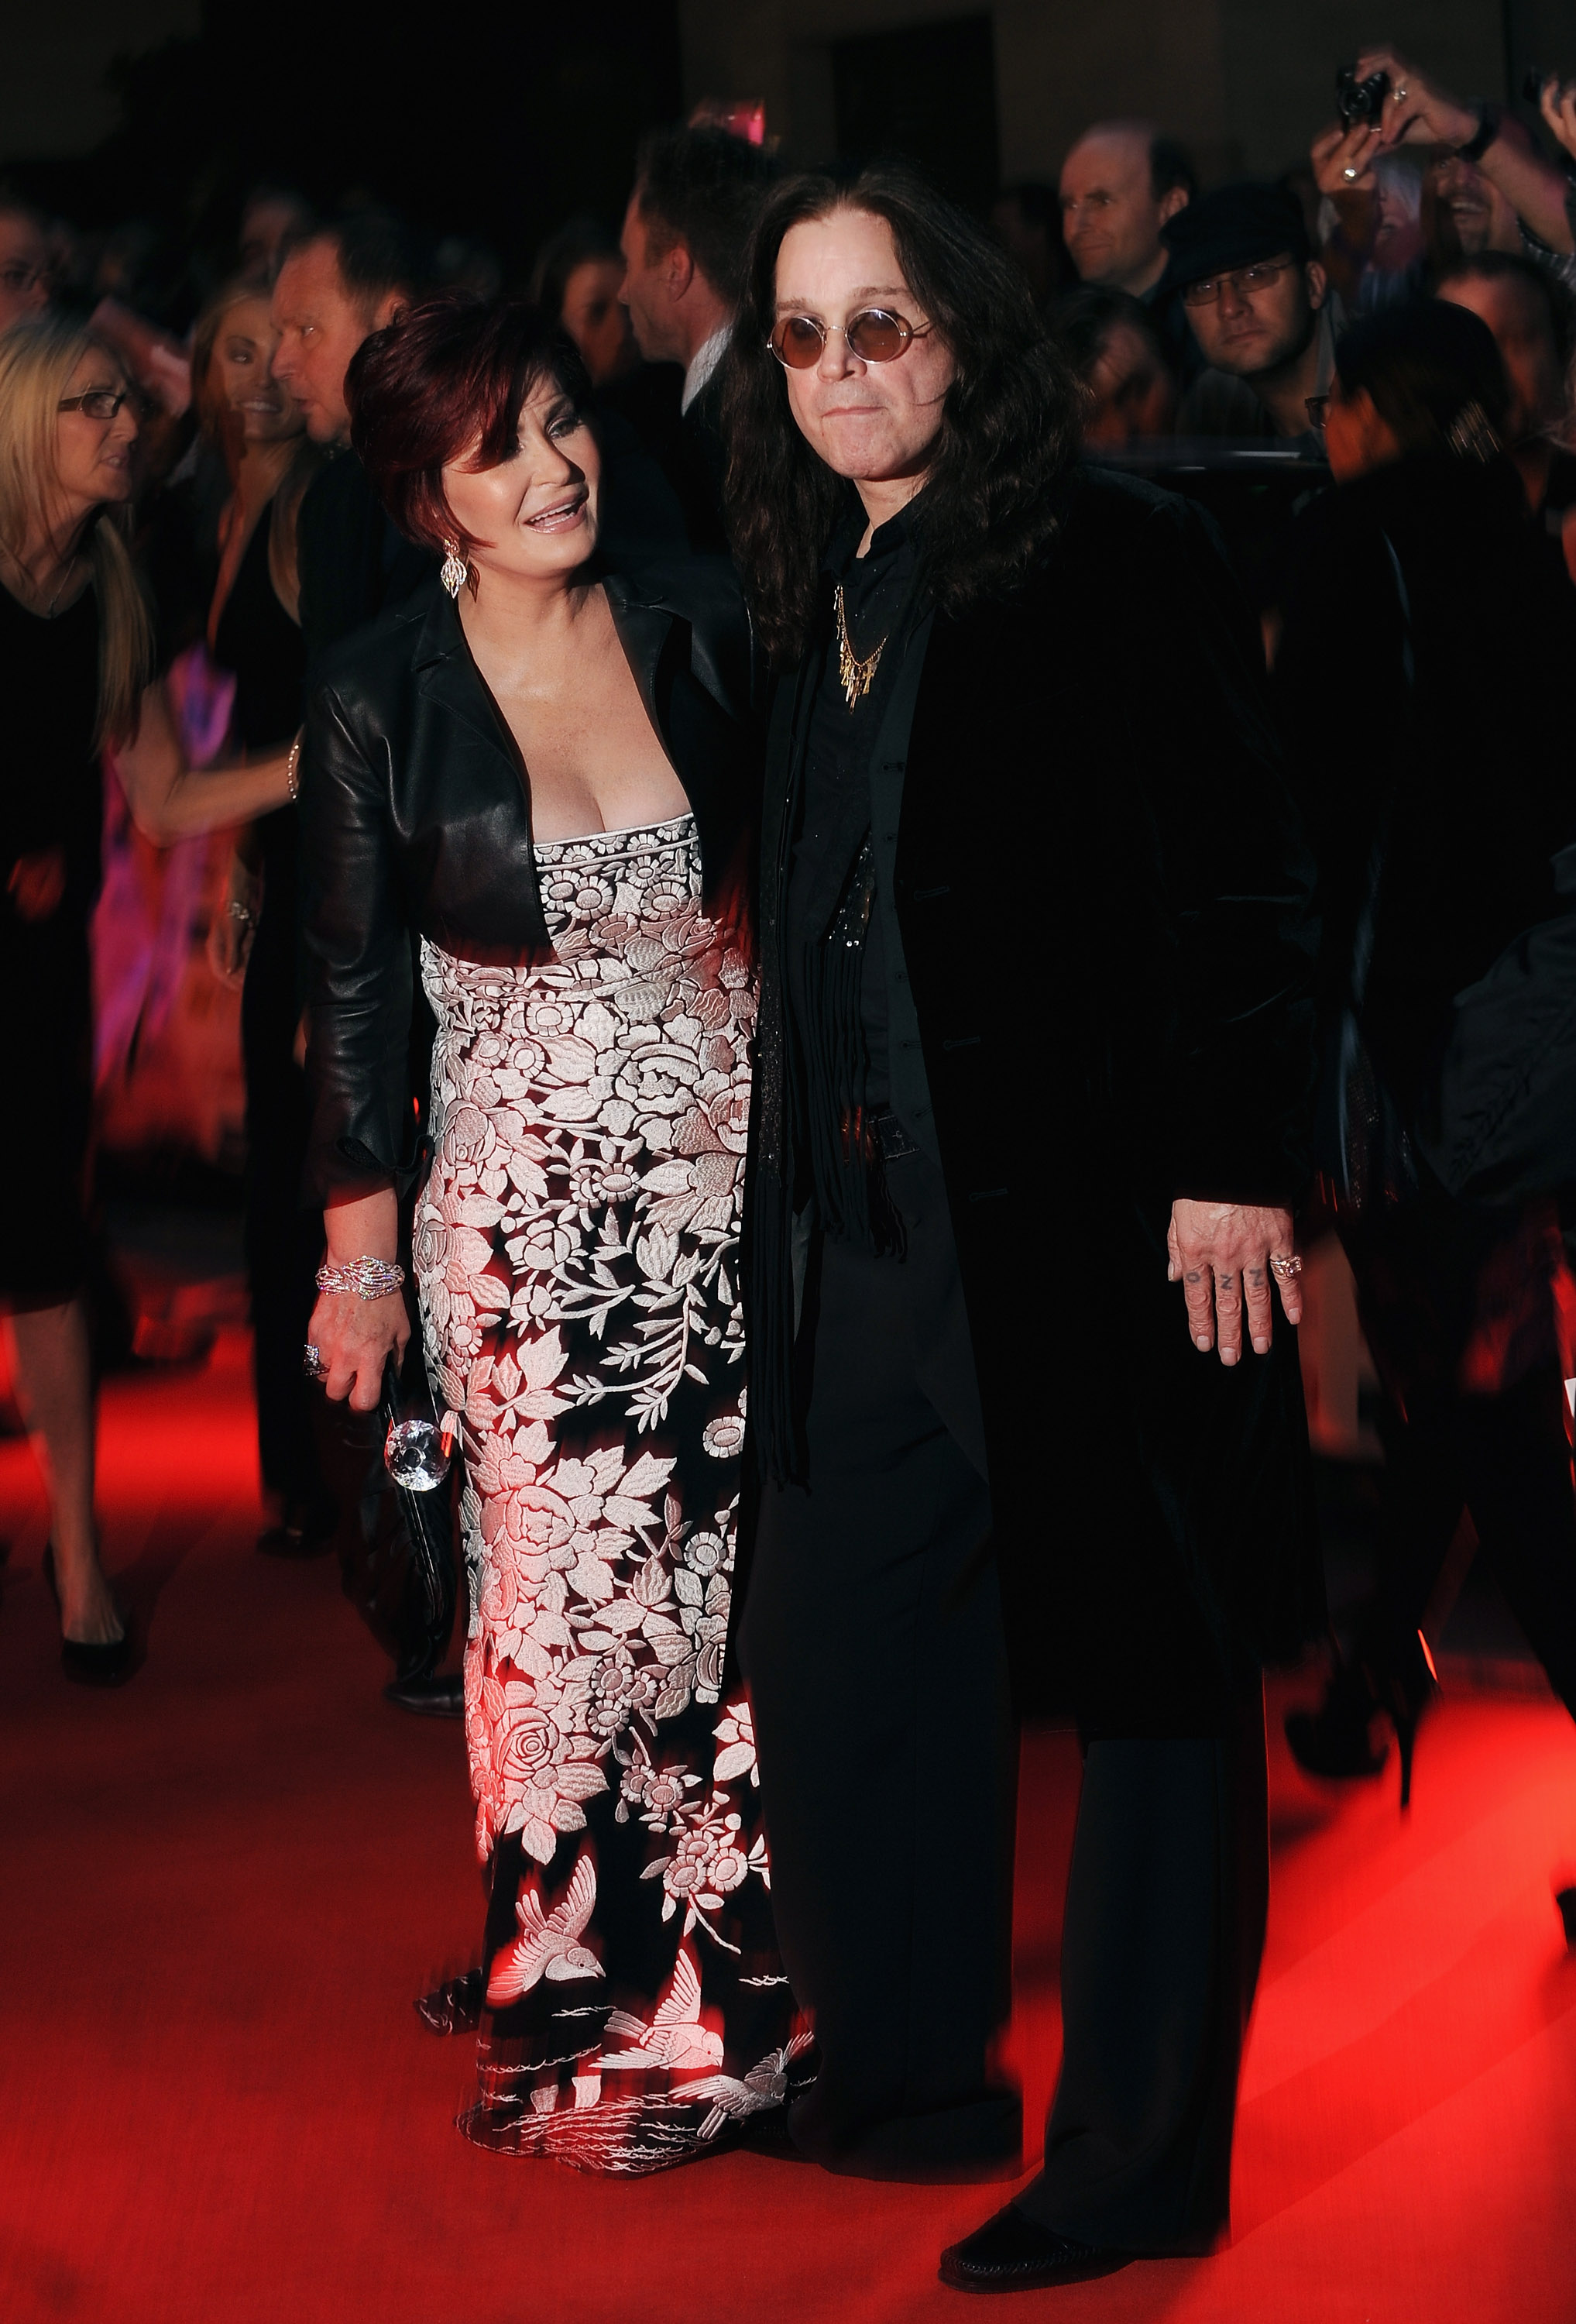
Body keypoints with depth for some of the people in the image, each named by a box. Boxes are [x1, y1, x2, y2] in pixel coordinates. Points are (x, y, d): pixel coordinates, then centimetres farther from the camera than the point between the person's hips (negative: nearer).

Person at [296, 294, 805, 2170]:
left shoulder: (699, 624, 0)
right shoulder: (380, 701, -7)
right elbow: (353, 995, -2)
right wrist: (359, 1259, 0)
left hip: (732, 1175, 3)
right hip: (532, 1214, -3)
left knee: (741, 1580, 5)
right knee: (570, 1603, -1)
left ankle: (743, 1977, 19)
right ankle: (588, 2017, 14)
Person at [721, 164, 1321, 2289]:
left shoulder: (1115, 558, -9)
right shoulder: (818, 599, 12)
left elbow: (1236, 887, -12)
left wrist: (1230, 1172, -16)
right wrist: (806, 1187, 11)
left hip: (1096, 1214, -7)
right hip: (872, 1228, 8)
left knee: (1150, 1677, 4)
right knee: (832, 1655, 11)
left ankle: (1141, 2168, 14)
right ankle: (911, 2084, 29)